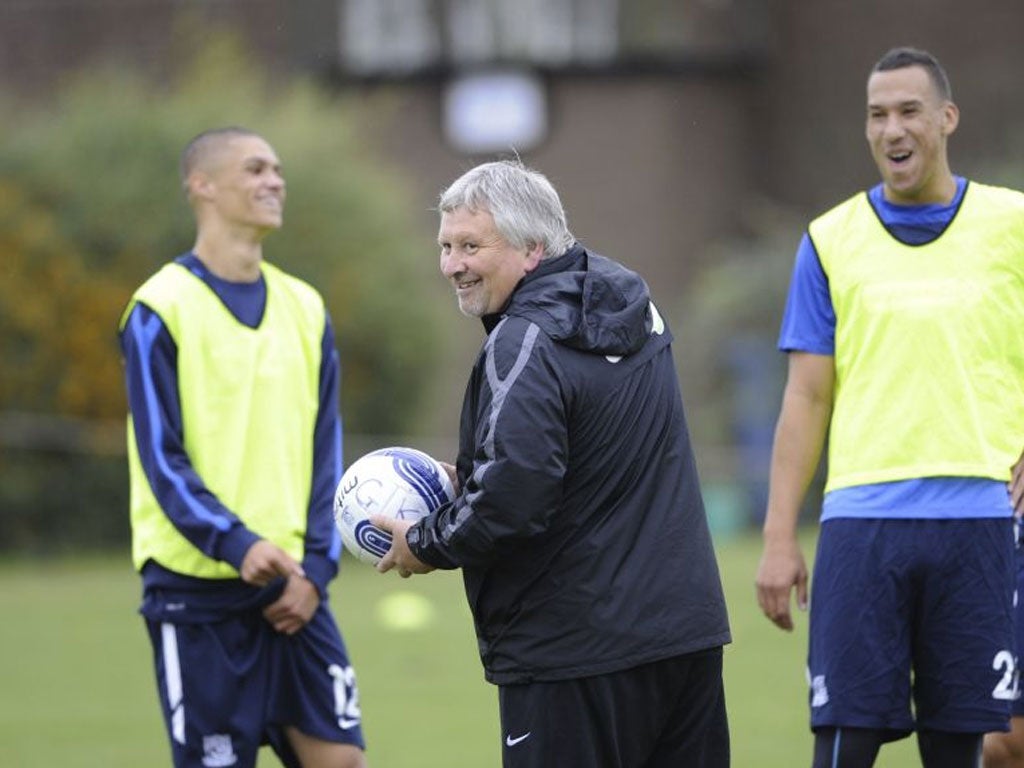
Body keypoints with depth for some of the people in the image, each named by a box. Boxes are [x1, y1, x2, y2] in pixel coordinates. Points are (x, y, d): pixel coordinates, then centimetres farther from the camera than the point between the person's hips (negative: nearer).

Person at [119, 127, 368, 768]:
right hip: (198, 589, -5)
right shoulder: (161, 310, -5)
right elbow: (162, 461, -10)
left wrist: (316, 566, -2)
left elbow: (324, 451, 10)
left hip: (293, 589, 5)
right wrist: (239, 544, -23)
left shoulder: (304, 307, 11)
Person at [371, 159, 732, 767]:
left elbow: (513, 500, -24)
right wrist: (472, 479, 17)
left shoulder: (526, 342, -16)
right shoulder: (633, 302, 12)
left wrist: (425, 544, -7)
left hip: (574, 653, -9)